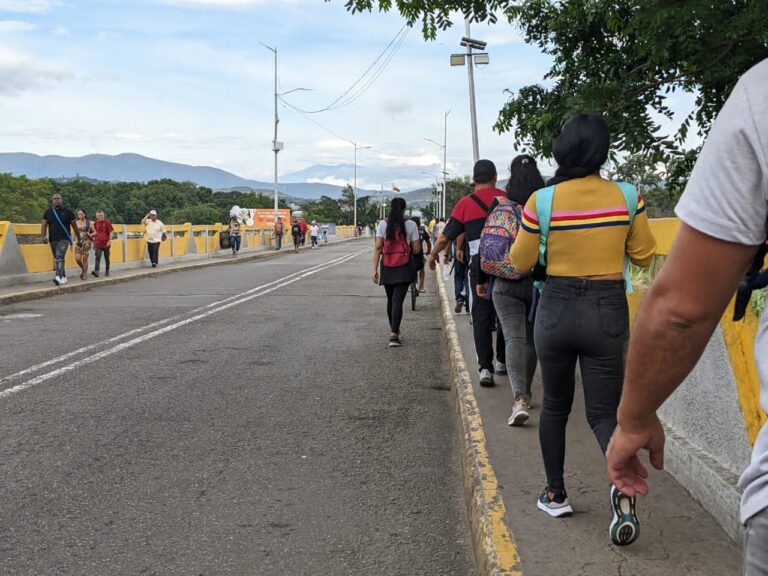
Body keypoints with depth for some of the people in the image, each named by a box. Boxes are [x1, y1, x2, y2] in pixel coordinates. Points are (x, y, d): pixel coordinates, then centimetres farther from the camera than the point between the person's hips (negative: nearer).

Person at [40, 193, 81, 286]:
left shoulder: (68, 212, 1)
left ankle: (58, 277, -31)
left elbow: (74, 226, 4)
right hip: (52, 240, 5)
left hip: (64, 239, -5)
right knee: (57, 259, 12)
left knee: (60, 257, -21)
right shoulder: (48, 212, 8)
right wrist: (43, 236, -15)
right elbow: (44, 225, 1)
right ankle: (64, 276, 26)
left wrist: (79, 239, 6)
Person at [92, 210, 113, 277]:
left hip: (106, 243, -1)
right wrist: (94, 242, 16)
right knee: (98, 257, -12)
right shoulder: (95, 223, 7)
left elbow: (111, 232, -4)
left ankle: (107, 271, 19)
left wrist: (109, 241, -14)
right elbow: (95, 233, 16)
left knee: (107, 258, 9)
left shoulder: (107, 222, -3)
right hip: (98, 243, 1)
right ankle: (96, 271, -23)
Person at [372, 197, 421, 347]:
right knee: (398, 300, -6)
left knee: (390, 299, 18)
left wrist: (375, 269, -4)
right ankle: (394, 334, -17)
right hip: (404, 268, -2)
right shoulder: (410, 225, -3)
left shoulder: (383, 224, -1)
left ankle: (394, 330, 32)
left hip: (387, 267, 2)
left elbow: (378, 247, -5)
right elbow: (417, 250, -2)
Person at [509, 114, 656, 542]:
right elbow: (644, 255, 5)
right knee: (605, 412, 8)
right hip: (609, 312, 0)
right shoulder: (627, 197, -6)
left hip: (557, 309, 0)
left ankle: (556, 495, 26)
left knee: (555, 406, 19)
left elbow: (521, 262, -2)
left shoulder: (541, 200, -10)